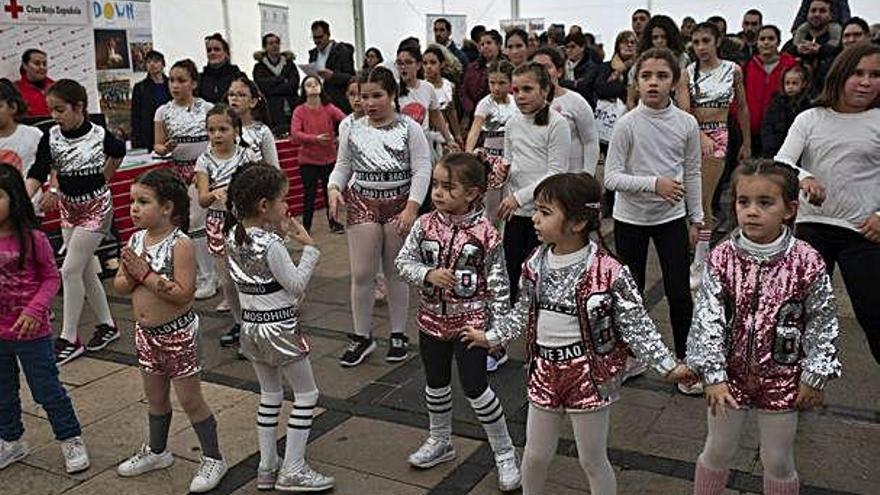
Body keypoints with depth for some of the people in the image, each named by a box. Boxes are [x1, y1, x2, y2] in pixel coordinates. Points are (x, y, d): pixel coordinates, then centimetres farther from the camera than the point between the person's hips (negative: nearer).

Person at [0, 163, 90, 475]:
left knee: (47, 390, 8)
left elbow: (51, 278, -8)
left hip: (31, 332, -4)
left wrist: (35, 309, -19)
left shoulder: (32, 238, -16)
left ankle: (71, 440, 26)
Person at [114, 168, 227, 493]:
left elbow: (183, 293, -28)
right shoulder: (136, 239, 1)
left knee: (190, 400, 4)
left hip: (177, 334, -7)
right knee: (155, 397, 23)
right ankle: (157, 451, 43)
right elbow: (119, 286, 4)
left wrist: (146, 274, -25)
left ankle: (213, 459, 20)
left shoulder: (180, 244, -21)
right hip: (146, 333, 7)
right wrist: (132, 275, -17)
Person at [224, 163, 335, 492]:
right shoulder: (271, 245, -23)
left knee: (270, 395, 21)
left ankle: (267, 467, 27)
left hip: (250, 326, 8)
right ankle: (292, 471, 12)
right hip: (280, 328, -8)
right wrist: (309, 247, -11)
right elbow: (297, 285, -17)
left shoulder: (232, 238, 0)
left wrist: (280, 236, 2)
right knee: (307, 394, 9)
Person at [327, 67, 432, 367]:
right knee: (361, 274, 2)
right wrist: (334, 188, -11)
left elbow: (422, 170, -8)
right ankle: (362, 337, 17)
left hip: (400, 203, -2)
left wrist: (411, 208, -17)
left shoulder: (409, 128, -4)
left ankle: (398, 334, 24)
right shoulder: (352, 130, 4)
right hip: (362, 204, 2)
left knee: (395, 272, 9)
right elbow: (342, 166, 10)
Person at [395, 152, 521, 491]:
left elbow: (498, 285, -10)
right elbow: (403, 261, 0)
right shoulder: (425, 225, -6)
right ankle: (440, 442, 42)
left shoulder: (485, 233, -16)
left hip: (471, 321, -4)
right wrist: (428, 274, -19)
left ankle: (504, 453, 19)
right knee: (436, 383, 19)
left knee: (475, 388, -1)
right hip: (433, 318, 5)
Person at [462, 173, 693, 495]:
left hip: (588, 374, -4)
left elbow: (636, 326, -12)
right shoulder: (535, 264, -4)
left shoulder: (608, 271, -20)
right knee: (535, 455, 19)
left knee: (593, 461, 13)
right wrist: (490, 337, 19)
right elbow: (523, 313, 11)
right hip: (544, 370, 5)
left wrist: (668, 366, -14)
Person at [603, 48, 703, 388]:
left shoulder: (687, 123, -4)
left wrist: (695, 217, 9)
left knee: (679, 293, 3)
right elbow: (611, 177, -15)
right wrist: (654, 184, -26)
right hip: (630, 218, -1)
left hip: (671, 217, 1)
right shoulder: (627, 123, -11)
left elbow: (692, 173, 6)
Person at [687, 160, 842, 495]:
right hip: (730, 373, 1)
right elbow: (707, 318, -13)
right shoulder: (722, 258, -13)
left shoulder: (807, 262, -14)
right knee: (717, 452, 18)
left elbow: (822, 323, -5)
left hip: (782, 377, -1)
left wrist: (814, 378, -5)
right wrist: (712, 375, -18)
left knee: (778, 461, 16)